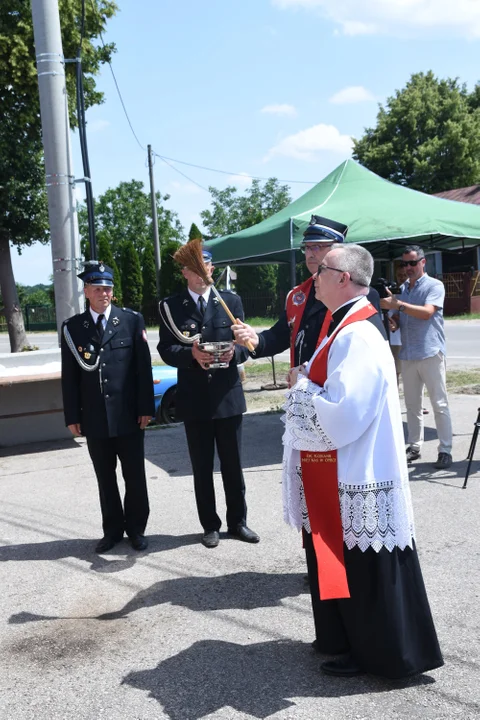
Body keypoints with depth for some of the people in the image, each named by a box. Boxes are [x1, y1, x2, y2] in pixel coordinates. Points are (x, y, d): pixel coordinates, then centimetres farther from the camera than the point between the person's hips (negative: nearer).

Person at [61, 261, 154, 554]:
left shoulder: (132, 320, 1)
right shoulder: (72, 327, 5)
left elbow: (144, 367, -1)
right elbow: (69, 376, 5)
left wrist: (146, 408, -6)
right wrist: (72, 416, 1)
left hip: (128, 415, -1)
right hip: (94, 419, 2)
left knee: (134, 475, 7)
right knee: (105, 478, 12)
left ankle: (136, 529, 23)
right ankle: (113, 530, 25)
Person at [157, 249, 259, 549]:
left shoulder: (231, 301, 7)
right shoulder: (171, 307, 2)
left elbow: (244, 342, 4)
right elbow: (166, 350, -5)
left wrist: (234, 352, -18)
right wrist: (191, 355, -23)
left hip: (228, 394, 1)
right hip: (194, 398, -1)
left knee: (233, 464, 10)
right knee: (202, 467, 9)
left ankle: (238, 521, 26)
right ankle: (210, 525, 23)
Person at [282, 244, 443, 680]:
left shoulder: (358, 335, -24)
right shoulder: (346, 325, 9)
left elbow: (341, 416, -28)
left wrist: (301, 386, -14)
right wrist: (306, 384, 3)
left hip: (354, 478, -10)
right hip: (340, 473, 10)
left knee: (361, 566, 5)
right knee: (341, 558, 21)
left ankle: (374, 653, 23)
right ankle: (347, 637, 37)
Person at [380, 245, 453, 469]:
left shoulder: (434, 286, -2)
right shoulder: (402, 289, 16)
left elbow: (427, 312, -19)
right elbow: (397, 319, 19)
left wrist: (399, 305, -24)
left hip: (430, 353, -6)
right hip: (407, 354, 6)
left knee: (440, 404, -3)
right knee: (412, 405, 10)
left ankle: (445, 450, 1)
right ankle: (414, 447, 18)